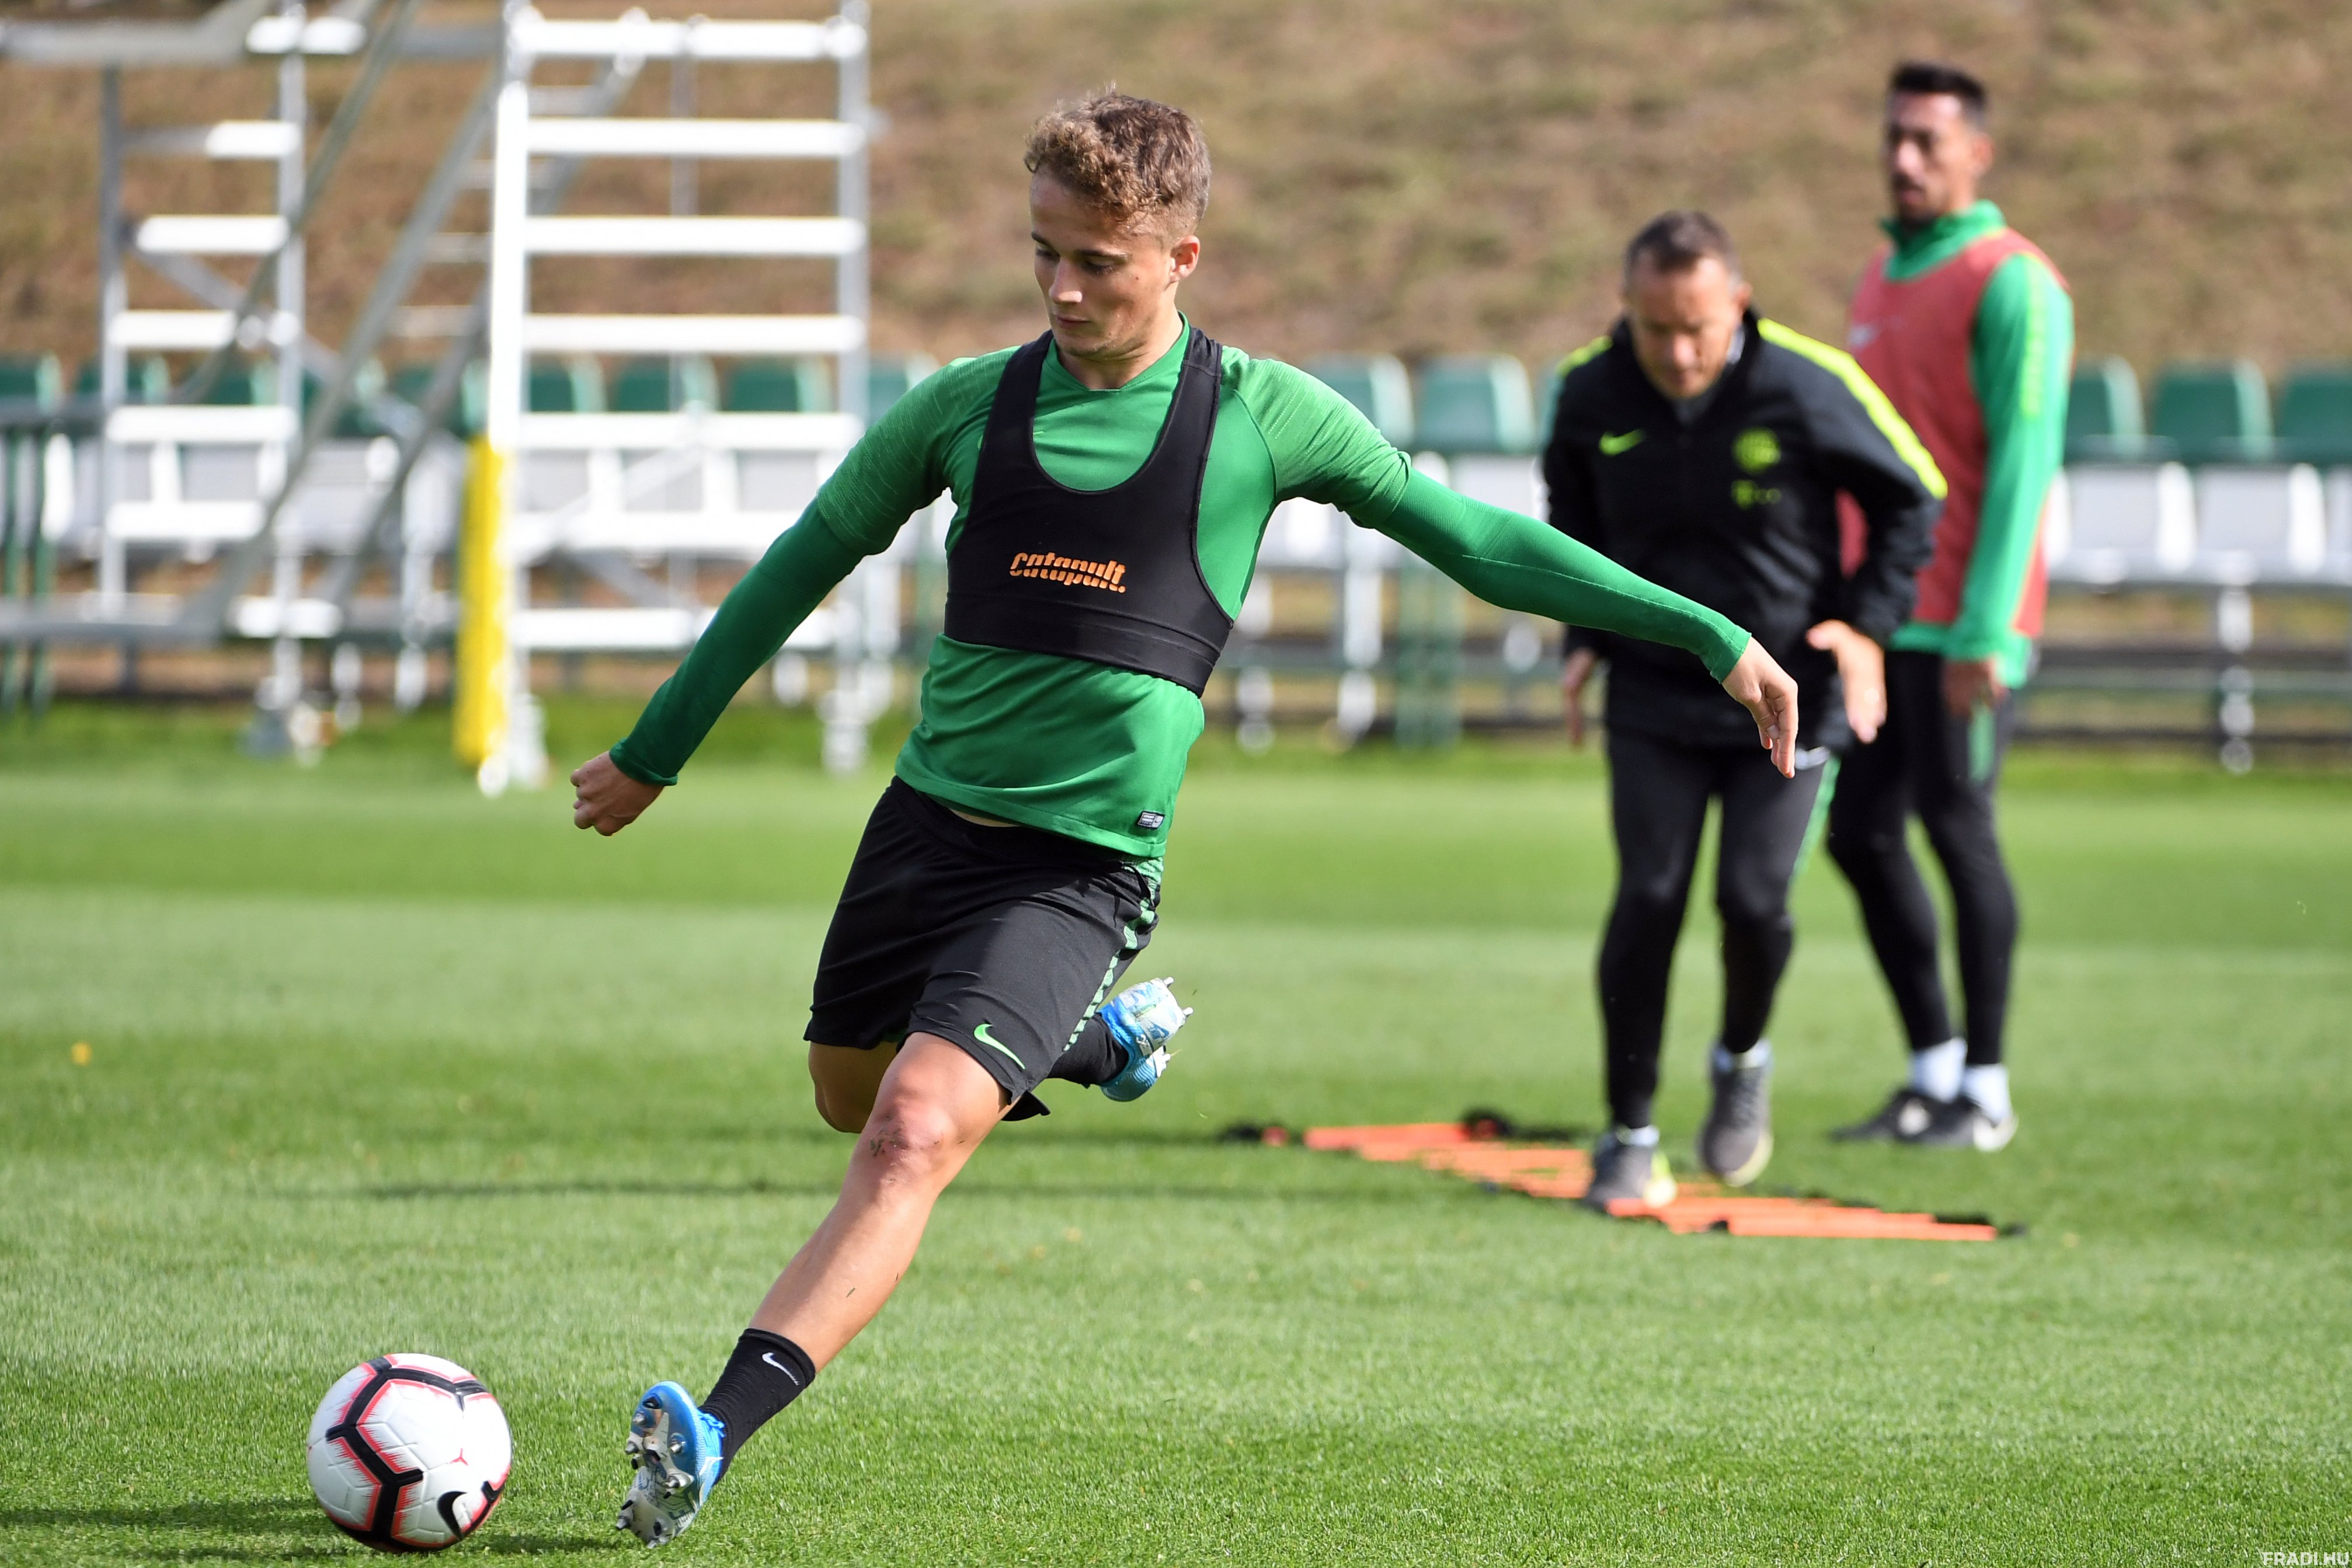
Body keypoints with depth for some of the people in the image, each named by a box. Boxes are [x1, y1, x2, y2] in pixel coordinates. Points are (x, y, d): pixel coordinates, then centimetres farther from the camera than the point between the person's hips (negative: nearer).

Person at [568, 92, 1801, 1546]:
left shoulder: (1261, 417, -4)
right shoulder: (966, 406, 3)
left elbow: (1480, 541, 3)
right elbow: (803, 567, 15)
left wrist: (1711, 635, -1)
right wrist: (652, 752, 21)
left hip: (1081, 867, -4)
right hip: (930, 818, 5)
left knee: (915, 1135, -22)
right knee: (853, 1095, 20)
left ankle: (717, 1434, -28)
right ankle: (1093, 1039, 45)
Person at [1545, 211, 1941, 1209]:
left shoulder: (1807, 390, -17)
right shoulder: (1591, 395, -8)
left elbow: (1912, 500, -1)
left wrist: (1869, 624, -11)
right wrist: (1585, 635, 6)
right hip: (1654, 696, 2)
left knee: (1753, 900, -9)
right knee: (1648, 901, -8)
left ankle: (1742, 1061, 24)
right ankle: (1630, 1139, 4)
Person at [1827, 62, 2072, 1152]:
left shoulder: (2012, 285, -9)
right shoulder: (1883, 276, 17)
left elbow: (2025, 461, -15)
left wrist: (1984, 630, -20)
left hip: (1962, 627, -8)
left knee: (1956, 826, -5)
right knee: (1861, 835, 7)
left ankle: (1986, 1093, 4)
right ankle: (1933, 1071, 17)